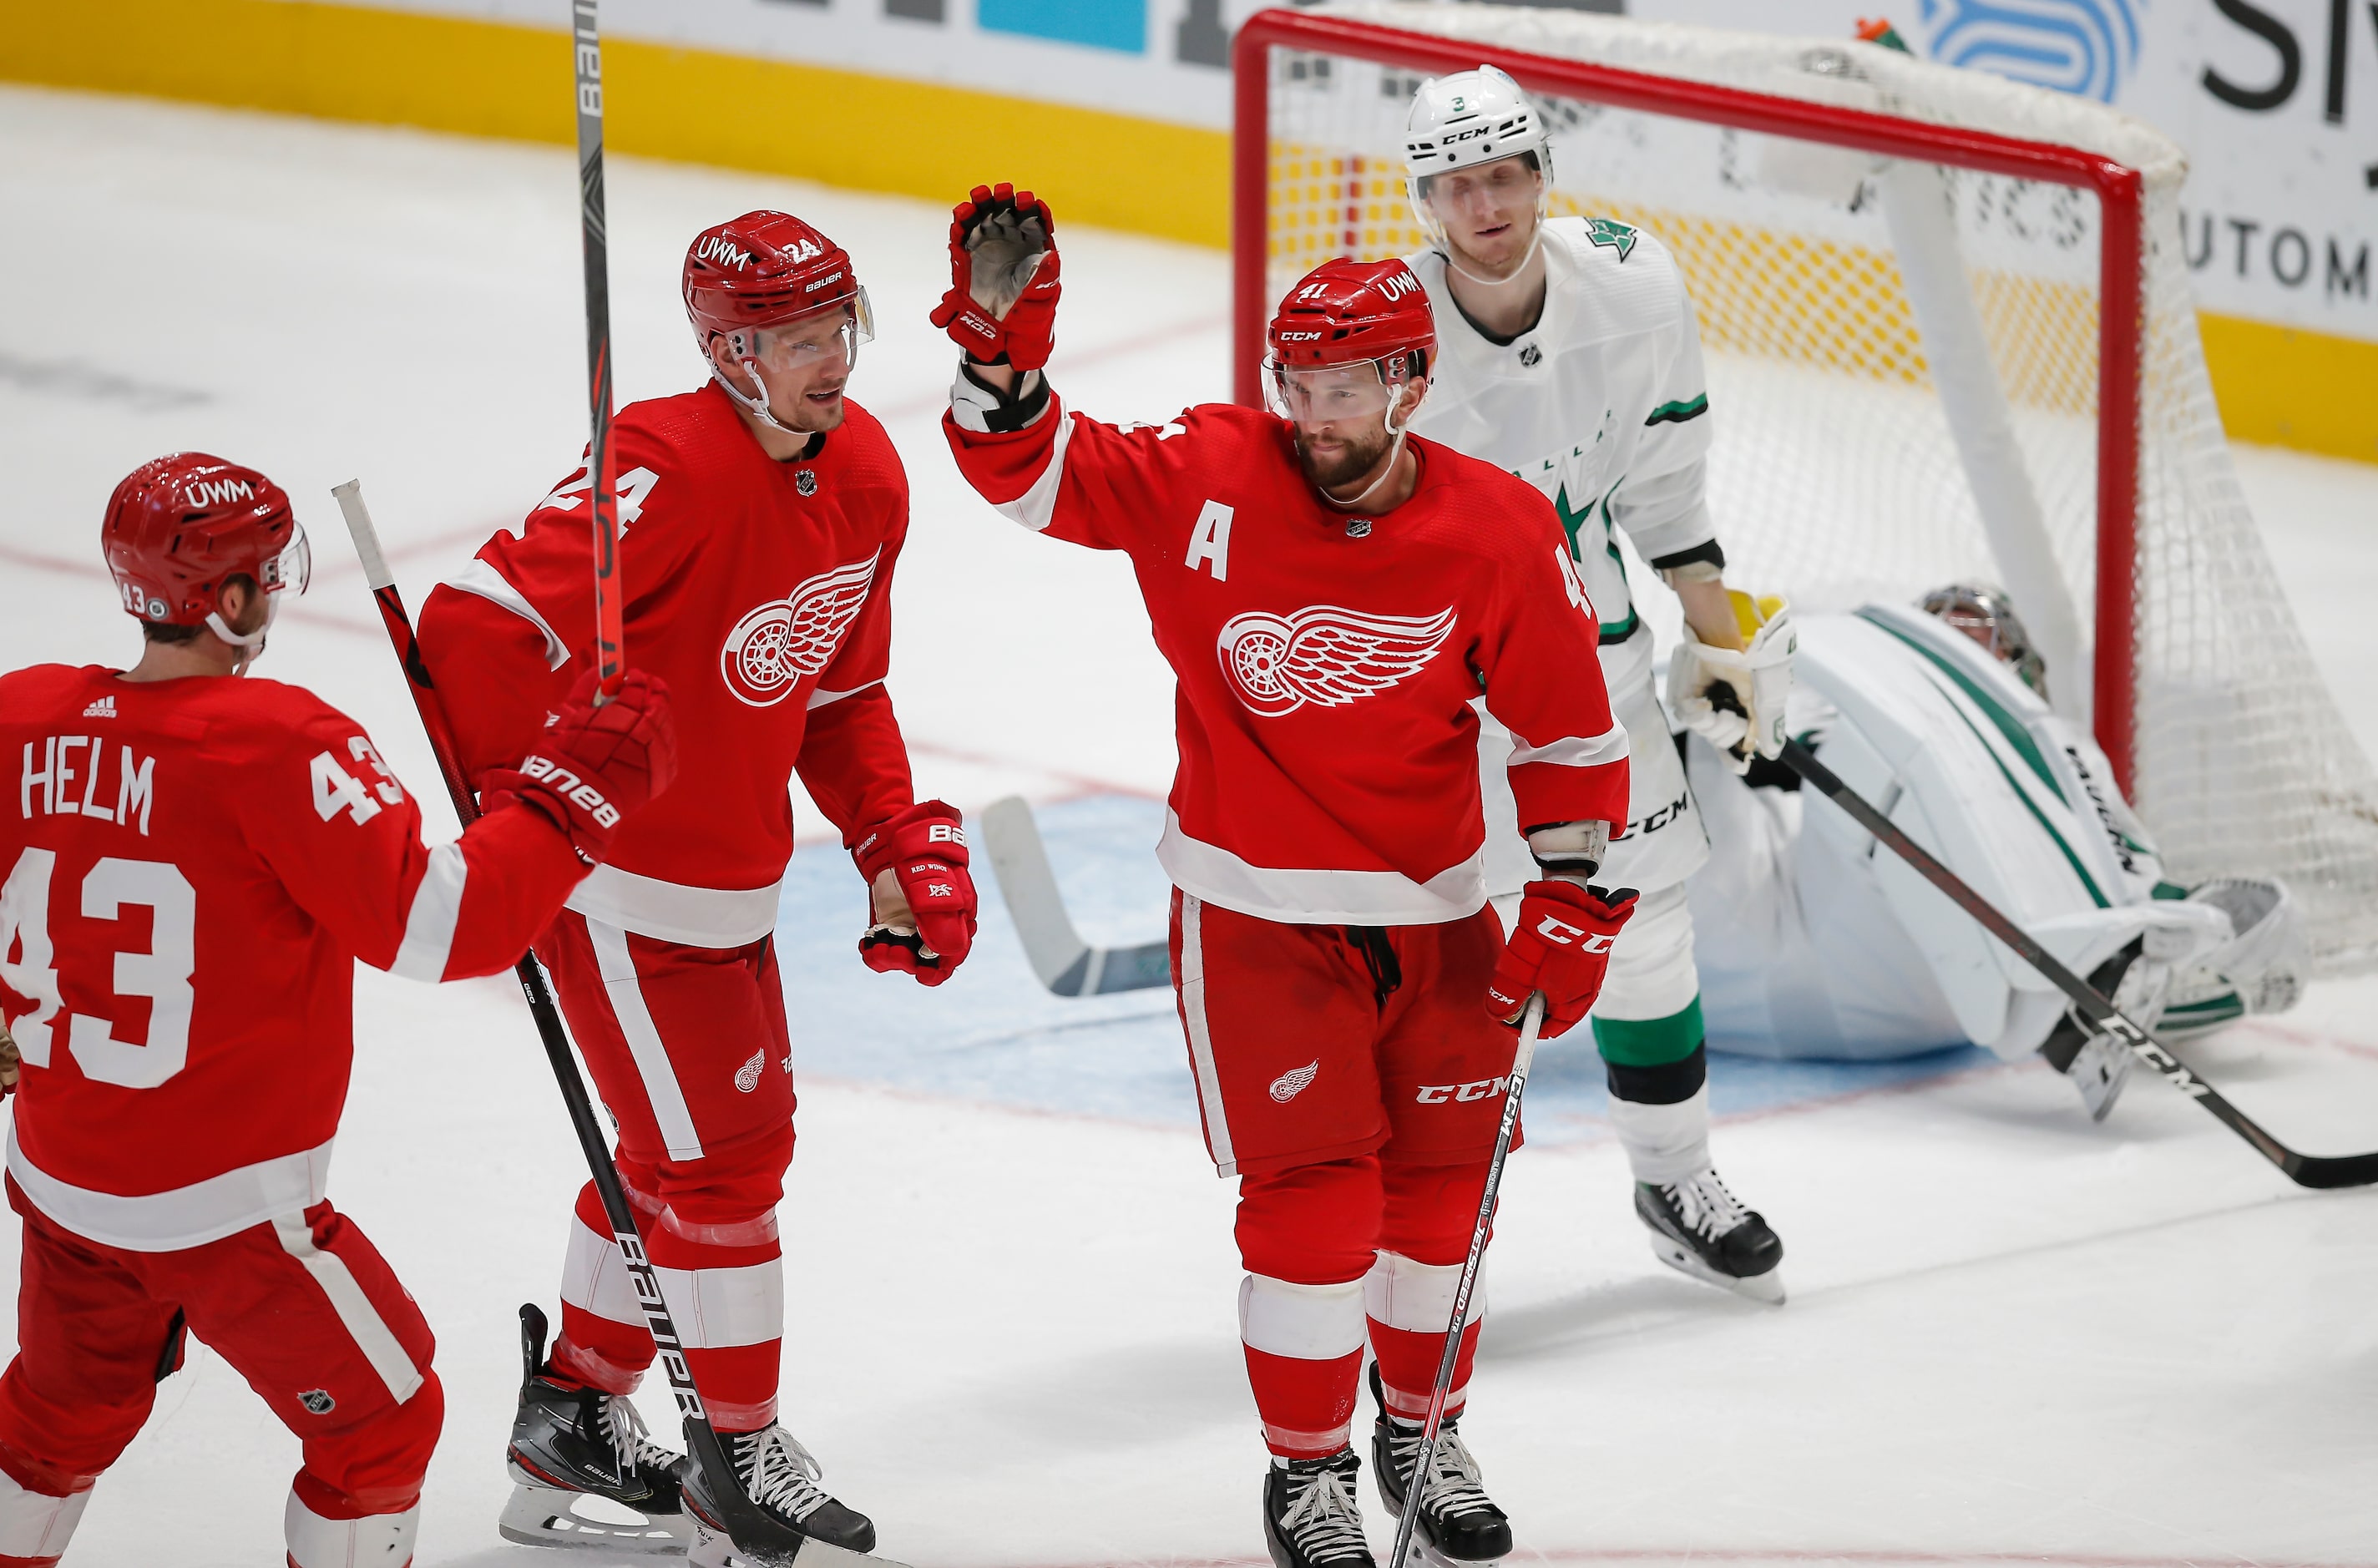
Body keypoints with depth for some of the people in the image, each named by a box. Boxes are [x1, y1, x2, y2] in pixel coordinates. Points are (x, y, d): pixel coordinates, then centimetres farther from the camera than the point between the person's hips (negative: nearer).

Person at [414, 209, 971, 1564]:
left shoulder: (866, 472, 2)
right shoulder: (671, 474, -27)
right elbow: (480, 627, -30)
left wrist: (901, 842, 6)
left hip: (733, 875, 9)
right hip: (620, 879, -9)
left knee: (739, 1135, 19)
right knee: (718, 1159, -3)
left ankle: (576, 1416, 34)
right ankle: (746, 1456, 11)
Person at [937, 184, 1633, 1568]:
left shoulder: (1500, 535, -11)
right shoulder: (1211, 479, -13)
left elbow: (1571, 729, -2)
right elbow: (1039, 472, -13)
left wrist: (1576, 909, -4)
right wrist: (1004, 355, -31)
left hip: (1434, 907, 2)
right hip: (1255, 905, -2)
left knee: (1440, 1178, 11)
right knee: (1313, 1187, -6)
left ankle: (1422, 1429, 33)